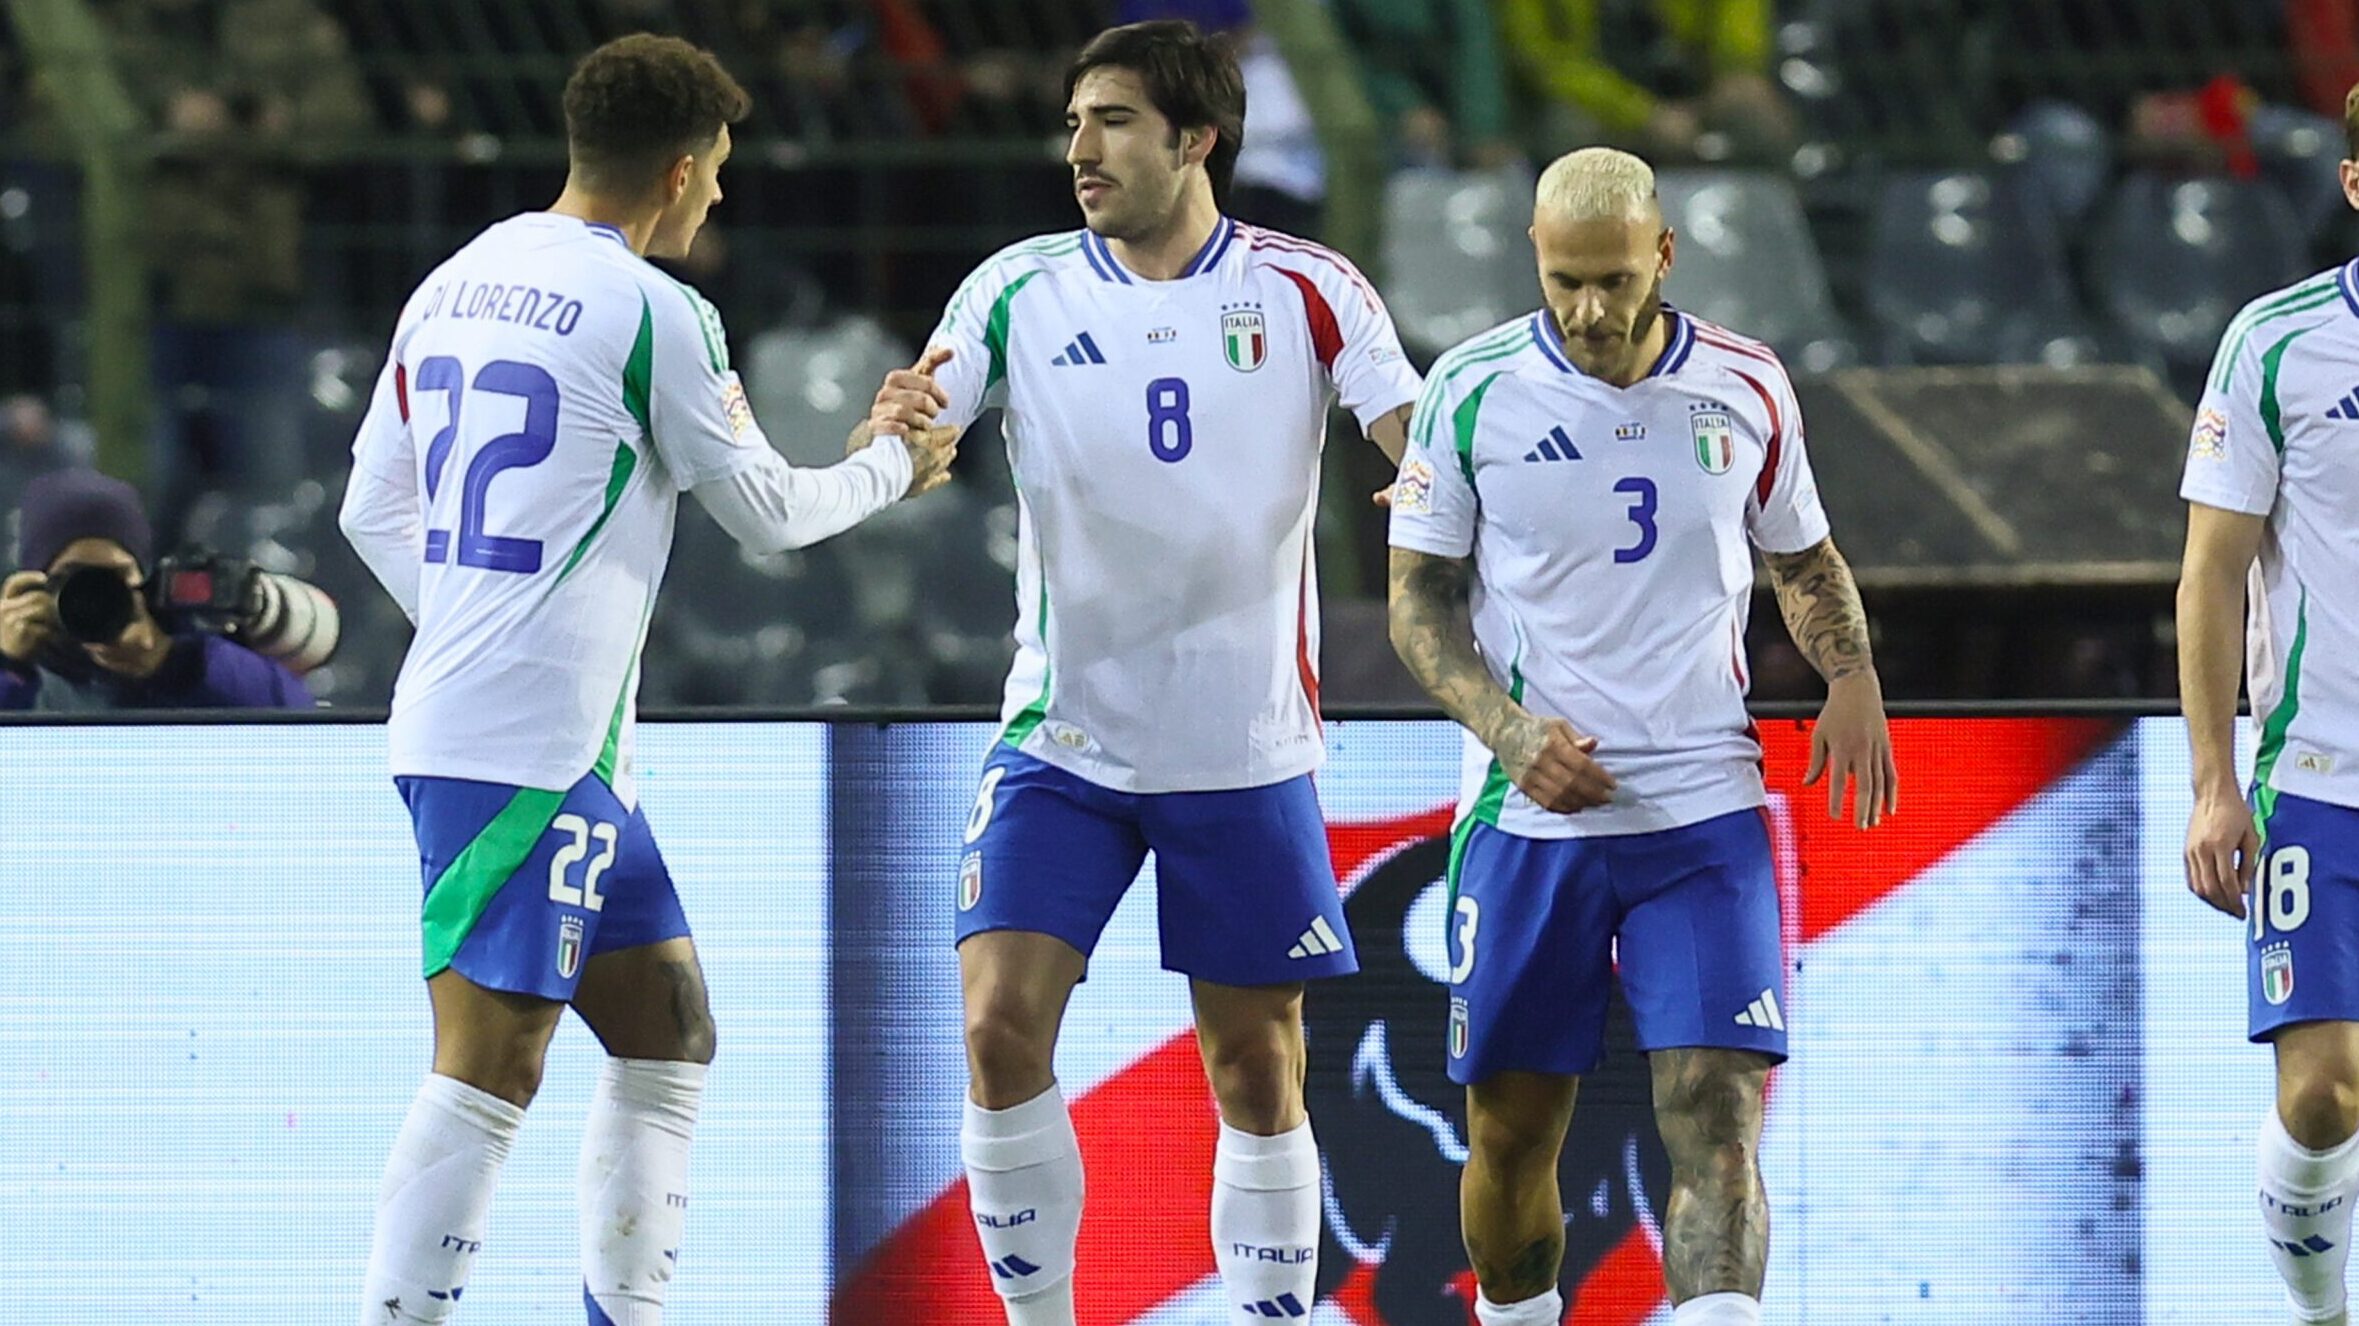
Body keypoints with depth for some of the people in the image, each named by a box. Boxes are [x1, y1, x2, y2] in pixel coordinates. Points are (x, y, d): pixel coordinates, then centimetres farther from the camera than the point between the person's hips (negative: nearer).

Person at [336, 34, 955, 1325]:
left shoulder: (456, 284, 12)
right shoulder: (650, 311, -10)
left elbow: (375, 510, 17)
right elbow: (767, 514, 0)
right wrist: (888, 468, 18)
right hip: (529, 749, -9)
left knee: (667, 1034, 16)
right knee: (490, 1070, -12)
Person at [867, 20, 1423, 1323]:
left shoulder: (1306, 291, -2)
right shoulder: (1018, 291, 1)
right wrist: (898, 434, -30)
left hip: (1247, 756, 0)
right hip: (1063, 747, 1)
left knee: (1256, 1072, 5)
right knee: (1000, 1026, -13)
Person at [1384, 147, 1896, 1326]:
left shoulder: (1746, 389, 3)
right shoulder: (1471, 390, -2)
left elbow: (1803, 558, 19)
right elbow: (1419, 604, 2)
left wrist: (1852, 676, -1)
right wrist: (1512, 732, -14)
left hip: (1703, 816, 0)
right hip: (1527, 821, 0)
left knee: (1719, 1121, -14)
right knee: (1511, 1130, 6)